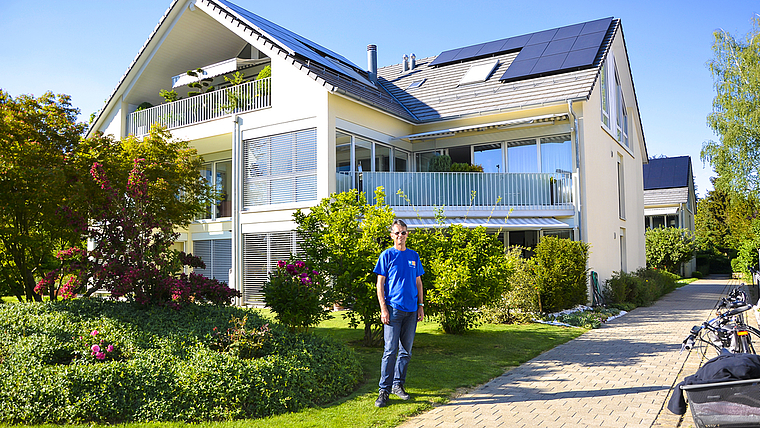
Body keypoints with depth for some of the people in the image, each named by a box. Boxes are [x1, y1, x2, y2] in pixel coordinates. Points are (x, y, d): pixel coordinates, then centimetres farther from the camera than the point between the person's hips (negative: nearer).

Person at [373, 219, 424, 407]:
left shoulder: (414, 256, 12)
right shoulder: (387, 255, 0)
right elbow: (380, 284, -2)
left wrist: (421, 305, 10)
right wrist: (383, 309, -10)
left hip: (411, 310, 5)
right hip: (393, 309, -5)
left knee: (406, 351, 10)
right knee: (390, 351, -6)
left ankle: (398, 385, 23)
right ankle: (384, 390, 1)